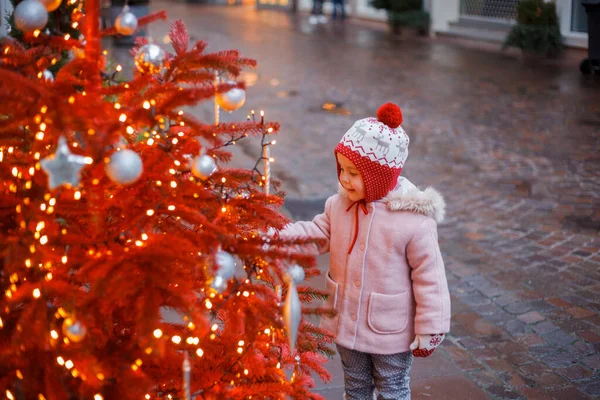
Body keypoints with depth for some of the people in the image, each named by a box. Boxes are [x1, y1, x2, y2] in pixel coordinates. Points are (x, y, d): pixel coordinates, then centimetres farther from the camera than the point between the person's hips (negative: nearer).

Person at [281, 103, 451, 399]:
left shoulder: (414, 220, -26)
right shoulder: (340, 203, -10)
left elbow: (429, 277, -19)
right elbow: (320, 233, 4)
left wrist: (430, 330, -14)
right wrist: (281, 233, -13)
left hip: (392, 331, -5)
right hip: (347, 322, 5)